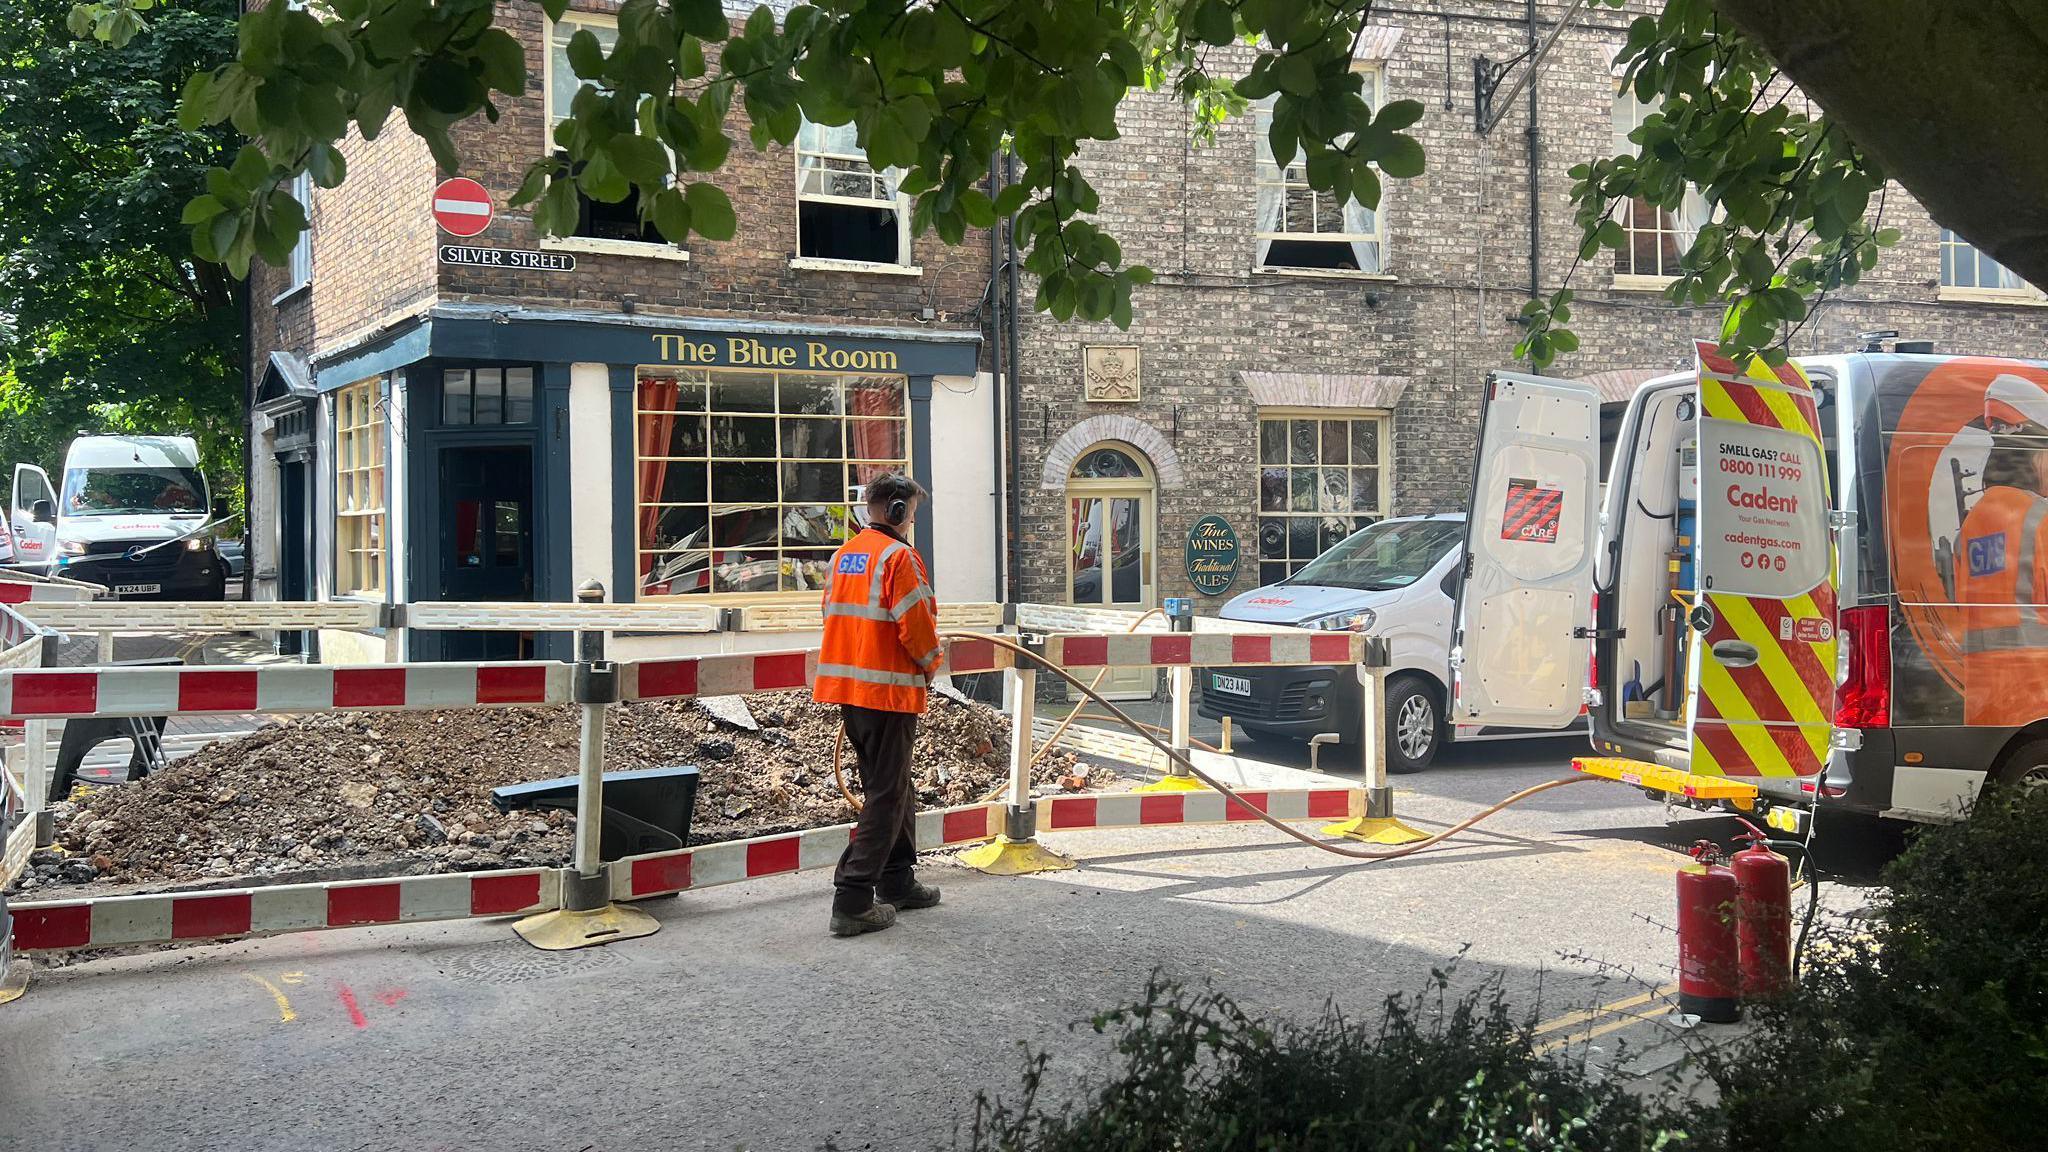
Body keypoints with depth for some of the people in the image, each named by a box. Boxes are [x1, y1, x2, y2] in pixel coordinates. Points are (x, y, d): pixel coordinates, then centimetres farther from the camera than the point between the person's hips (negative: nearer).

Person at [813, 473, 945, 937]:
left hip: (847, 686, 9)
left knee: (893, 787, 20)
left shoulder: (843, 555, 12)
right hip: (889, 689, -9)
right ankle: (853, 901, -5)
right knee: (886, 797, -3)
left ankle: (897, 882, 29)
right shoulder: (898, 556, -14)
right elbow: (916, 626, -17)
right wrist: (932, 660, 2)